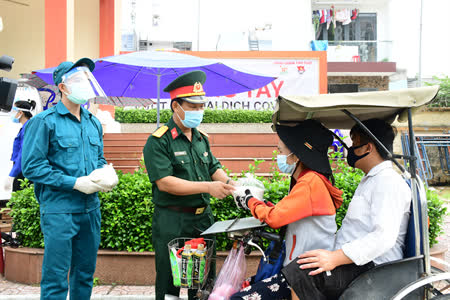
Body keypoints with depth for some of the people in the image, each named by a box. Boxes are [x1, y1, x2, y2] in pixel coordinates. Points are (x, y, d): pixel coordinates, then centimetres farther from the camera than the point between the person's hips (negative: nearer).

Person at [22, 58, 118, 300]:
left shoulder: (93, 123, 13)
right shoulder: (44, 122, -8)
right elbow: (32, 167, -13)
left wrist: (104, 173, 0)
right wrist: (75, 182, -18)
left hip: (91, 209, 7)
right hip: (59, 210, -7)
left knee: (85, 275, 16)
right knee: (55, 280, -1)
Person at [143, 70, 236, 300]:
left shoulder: (201, 138, 13)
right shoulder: (158, 141, -11)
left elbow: (214, 168, 17)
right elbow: (164, 182, -19)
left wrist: (228, 183, -7)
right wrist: (208, 187, -23)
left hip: (203, 218, 7)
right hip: (172, 223, -6)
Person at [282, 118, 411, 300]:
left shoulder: (389, 182, -13)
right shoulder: (370, 180, 25)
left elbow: (384, 237, -25)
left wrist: (336, 258, -28)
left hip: (372, 267, -11)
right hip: (358, 262, 11)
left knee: (299, 274, -27)